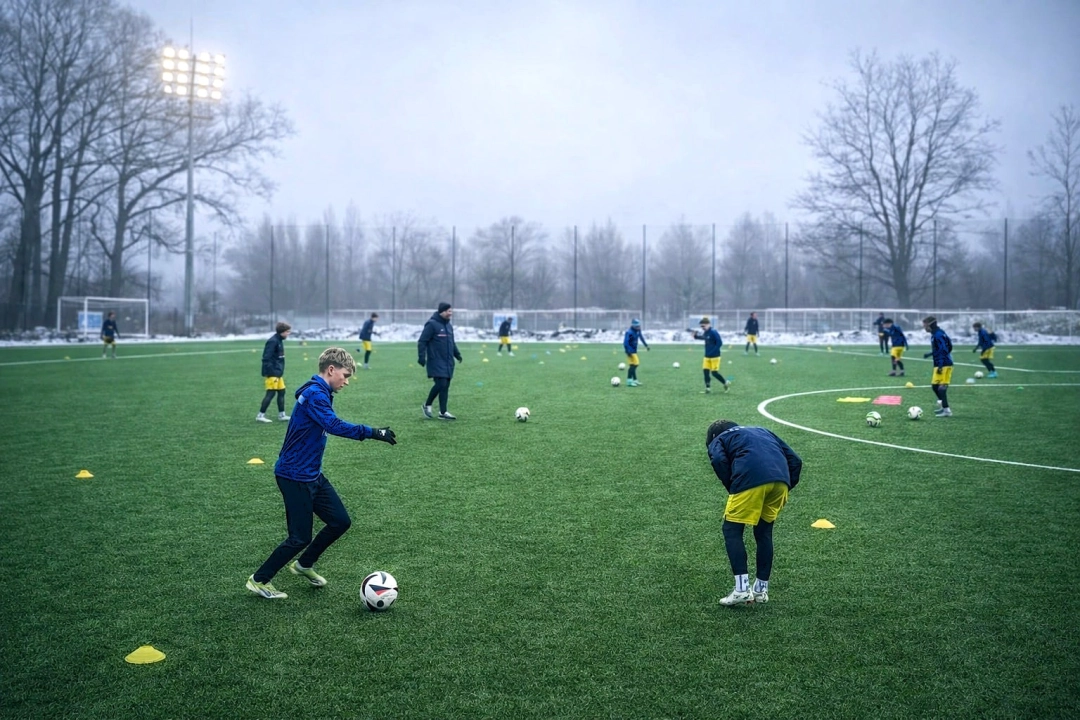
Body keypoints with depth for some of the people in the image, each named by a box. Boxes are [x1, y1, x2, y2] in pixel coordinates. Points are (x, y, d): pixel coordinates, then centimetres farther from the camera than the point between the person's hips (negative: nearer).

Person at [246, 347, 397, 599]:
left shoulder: (320, 393, 11)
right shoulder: (314, 394, -21)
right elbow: (335, 426, -35)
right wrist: (373, 433, -37)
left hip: (312, 474, 10)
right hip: (295, 476, -10)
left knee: (341, 521, 8)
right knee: (300, 537, -2)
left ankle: (304, 564, 27)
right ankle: (259, 580, 15)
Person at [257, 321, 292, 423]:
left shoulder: (279, 341, 13)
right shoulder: (273, 341, -17)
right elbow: (266, 358, -20)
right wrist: (269, 373, -22)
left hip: (278, 373, 10)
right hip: (272, 373, -10)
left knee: (281, 392, 11)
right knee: (271, 393, -7)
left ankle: (281, 415, 18)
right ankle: (260, 415, -2)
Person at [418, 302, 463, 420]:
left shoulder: (449, 326, 15)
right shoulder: (432, 324, -10)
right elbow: (422, 341, -12)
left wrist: (457, 354, 20)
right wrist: (421, 357, -17)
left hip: (448, 362, 8)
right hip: (436, 362, -8)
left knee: (445, 386, 5)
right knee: (440, 384, -13)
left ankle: (443, 412, 8)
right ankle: (427, 405, 8)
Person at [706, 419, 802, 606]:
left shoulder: (717, 440, 26)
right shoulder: (762, 431, 39)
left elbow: (719, 461, 0)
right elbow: (795, 460, 27)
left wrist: (732, 490, 9)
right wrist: (787, 488, 25)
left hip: (750, 478, -5)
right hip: (780, 479, 5)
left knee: (732, 530, 9)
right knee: (764, 532, 21)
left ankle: (742, 589, -1)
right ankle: (761, 589, 25)